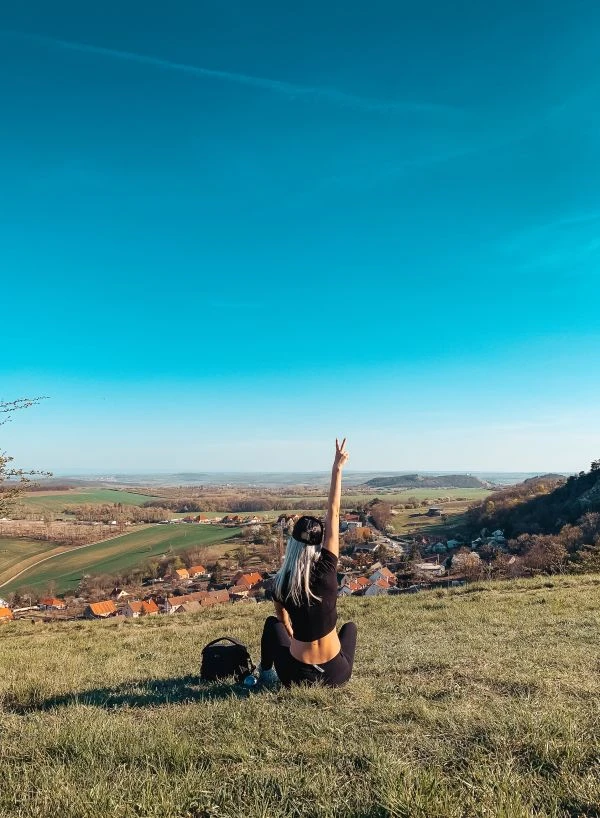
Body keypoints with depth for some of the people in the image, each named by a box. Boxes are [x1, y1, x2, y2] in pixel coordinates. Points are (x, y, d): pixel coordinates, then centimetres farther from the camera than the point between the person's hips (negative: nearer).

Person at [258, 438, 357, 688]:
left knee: (272, 623, 29)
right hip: (335, 675, -1)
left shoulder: (279, 582, -10)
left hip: (297, 675, 1)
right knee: (350, 626, 31)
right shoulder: (326, 570, -17)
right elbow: (333, 514, -13)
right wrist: (337, 469, -9)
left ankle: (265, 673, 31)